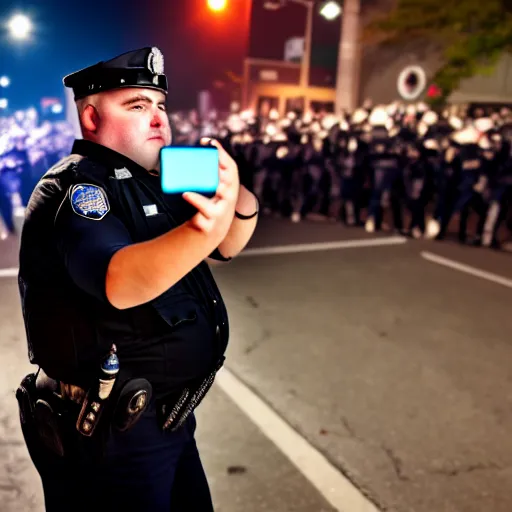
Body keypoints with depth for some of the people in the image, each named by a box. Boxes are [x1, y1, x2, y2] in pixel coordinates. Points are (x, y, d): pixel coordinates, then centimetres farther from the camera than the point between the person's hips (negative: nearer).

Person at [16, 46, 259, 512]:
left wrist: (240, 205, -16)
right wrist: (204, 228, -52)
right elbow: (119, 283, -35)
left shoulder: (148, 181, 10)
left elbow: (226, 247, 6)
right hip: (110, 435, -8)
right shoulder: (73, 186, -17)